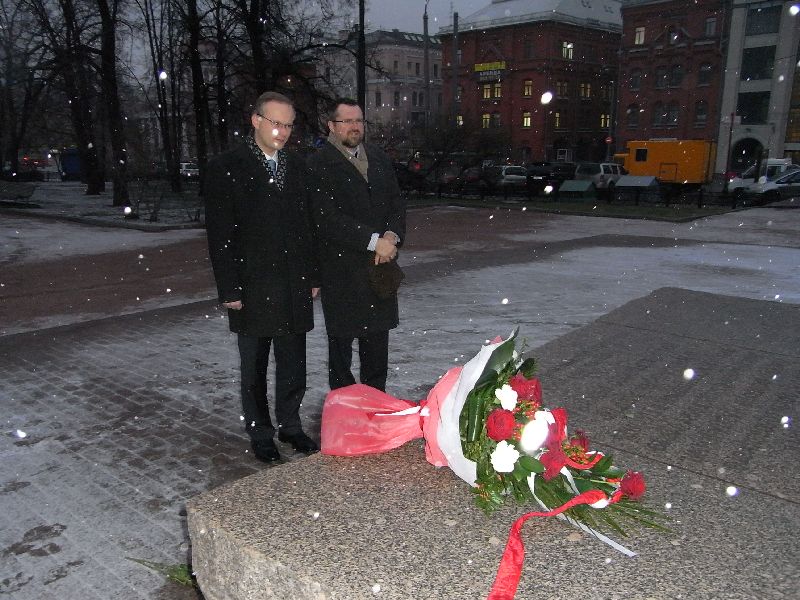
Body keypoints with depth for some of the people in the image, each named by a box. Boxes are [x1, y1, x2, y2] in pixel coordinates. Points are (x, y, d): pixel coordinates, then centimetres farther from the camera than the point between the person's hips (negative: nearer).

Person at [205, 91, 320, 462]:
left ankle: (289, 425, 30)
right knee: (254, 369, 10)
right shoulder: (226, 169, -6)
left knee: (293, 365, 12)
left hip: (295, 289, 4)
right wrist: (229, 290, -12)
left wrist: (312, 277, 9)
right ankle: (260, 434, 26)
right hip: (253, 290, -4)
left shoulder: (296, 167, 10)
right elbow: (220, 236, -9)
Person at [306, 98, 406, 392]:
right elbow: (329, 218, -16)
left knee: (377, 341, 14)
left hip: (380, 266, 5)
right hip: (340, 268, -5)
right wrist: (374, 241, -19)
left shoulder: (379, 158, 12)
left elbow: (397, 200, 11)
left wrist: (392, 236, -9)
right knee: (341, 339, 7)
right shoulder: (319, 165, -8)